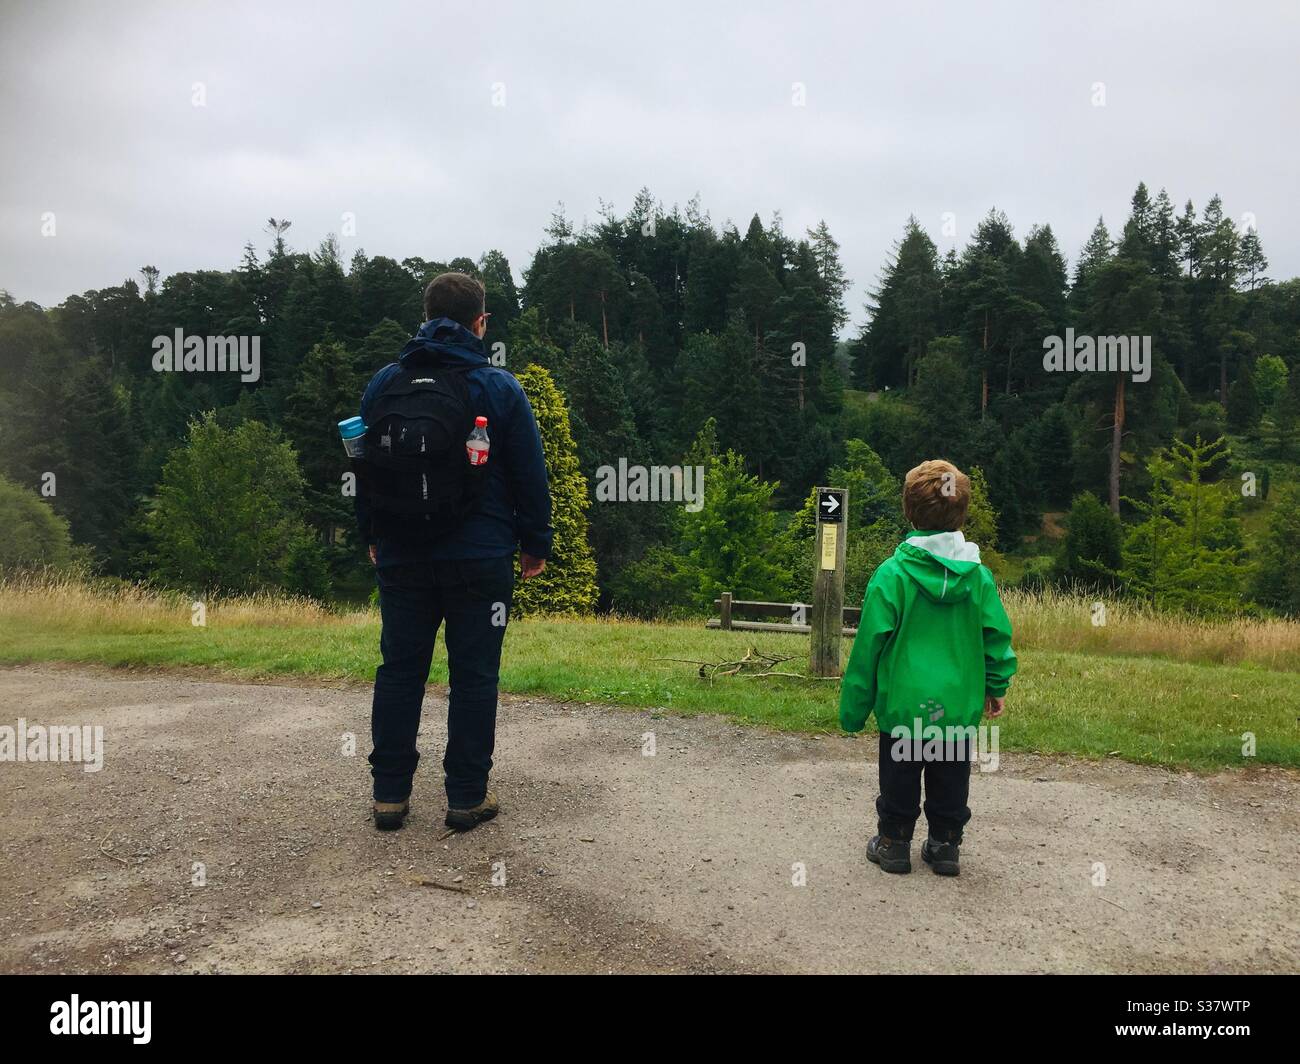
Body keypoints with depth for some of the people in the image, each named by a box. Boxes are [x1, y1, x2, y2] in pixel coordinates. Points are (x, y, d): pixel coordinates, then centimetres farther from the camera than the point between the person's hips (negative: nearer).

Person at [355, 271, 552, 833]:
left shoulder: (384, 384, 6)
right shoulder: (499, 388, -5)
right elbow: (530, 475, -3)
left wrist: (371, 535, 23)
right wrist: (535, 544, 7)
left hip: (401, 556, 4)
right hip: (480, 556, -3)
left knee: (399, 670, 11)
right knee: (474, 675, 4)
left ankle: (390, 793, 17)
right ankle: (467, 796, 10)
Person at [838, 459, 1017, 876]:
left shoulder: (892, 573, -14)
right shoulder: (978, 574, -4)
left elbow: (870, 643, -11)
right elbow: (997, 636, 2)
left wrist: (854, 706, -3)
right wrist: (997, 685, 17)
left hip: (903, 702, -3)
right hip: (960, 706, 3)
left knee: (900, 779, 15)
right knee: (950, 785, 19)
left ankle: (894, 843, 25)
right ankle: (945, 845, 28)